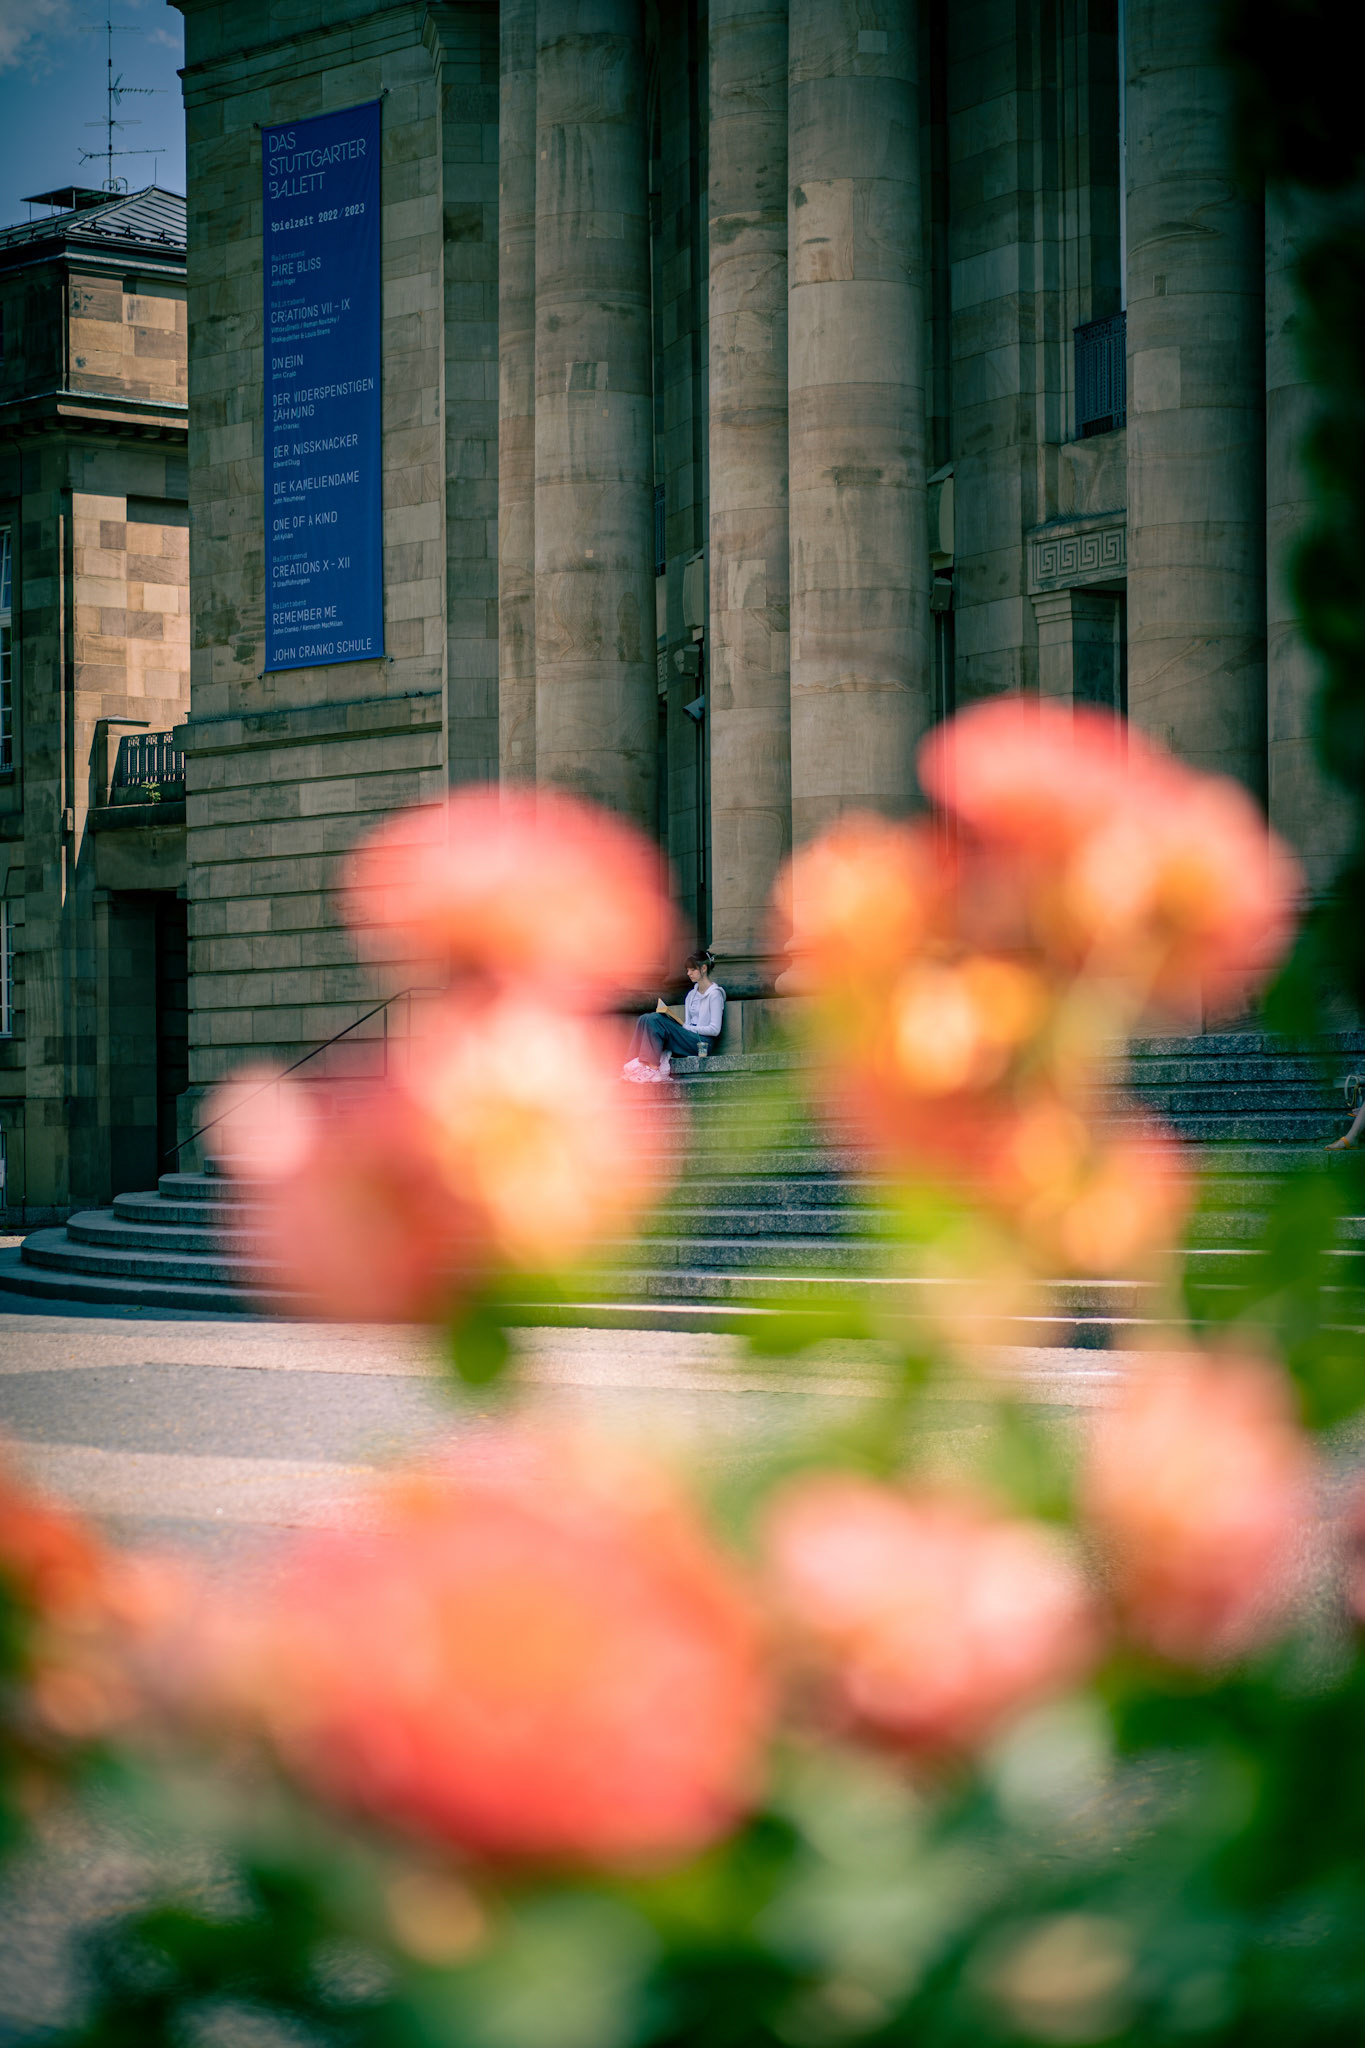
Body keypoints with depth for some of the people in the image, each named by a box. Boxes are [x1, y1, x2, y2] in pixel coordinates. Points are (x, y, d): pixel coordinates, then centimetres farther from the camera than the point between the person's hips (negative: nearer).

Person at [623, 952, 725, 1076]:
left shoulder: (715, 994, -2)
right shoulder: (692, 994, 22)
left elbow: (715, 1030, -10)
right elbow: (687, 1023, 16)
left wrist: (687, 1027, -12)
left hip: (702, 1042, -8)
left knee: (655, 1019, -25)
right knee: (644, 1019, -9)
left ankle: (653, 1069, -30)